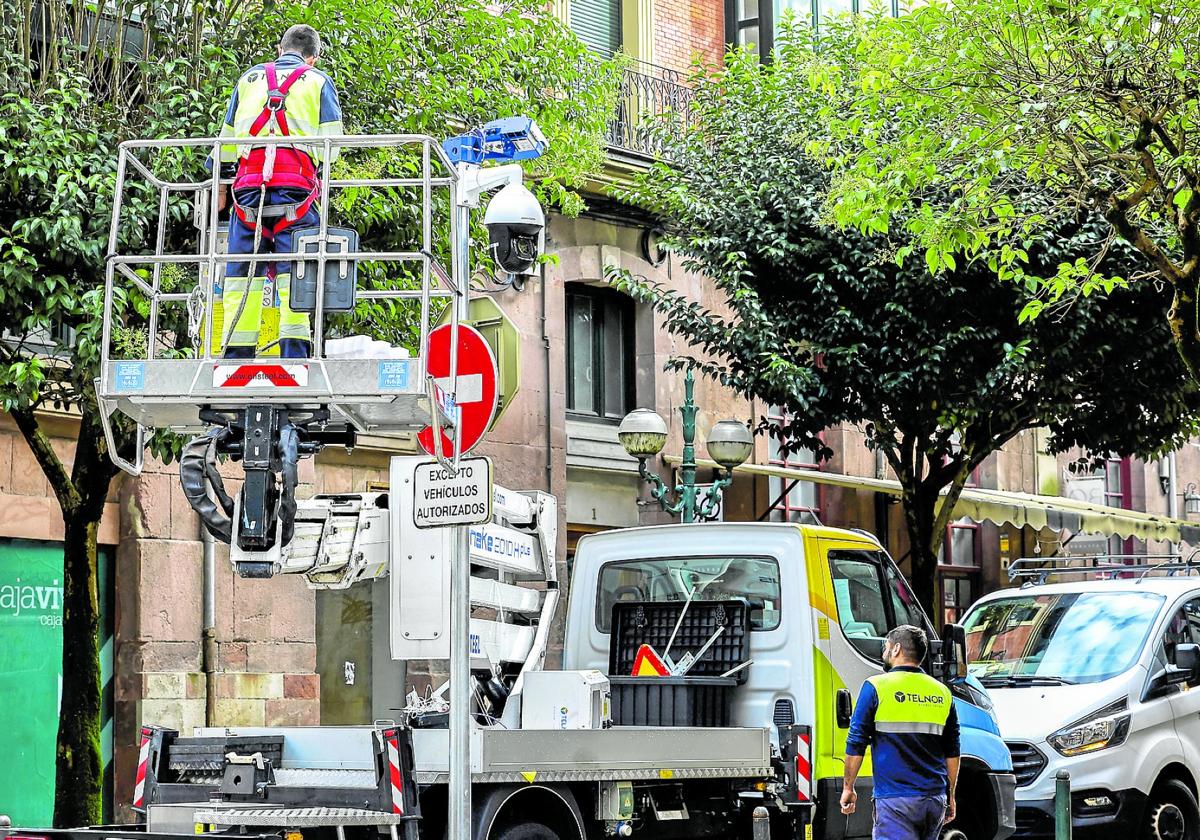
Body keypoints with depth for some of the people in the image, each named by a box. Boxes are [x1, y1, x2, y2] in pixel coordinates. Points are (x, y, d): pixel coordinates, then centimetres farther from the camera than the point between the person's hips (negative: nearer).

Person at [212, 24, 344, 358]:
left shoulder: (249, 78, 23)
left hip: (248, 183, 2)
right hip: (296, 185, -2)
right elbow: (331, 140, 5)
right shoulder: (318, 81, 14)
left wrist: (222, 185, 33)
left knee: (242, 271, 2)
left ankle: (235, 355, -3)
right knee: (295, 270, -7)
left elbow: (227, 139, 25)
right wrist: (321, 178, 18)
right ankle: (295, 350, -17)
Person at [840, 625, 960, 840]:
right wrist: (950, 795, 22)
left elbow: (856, 744, -4)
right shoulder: (942, 692, 11)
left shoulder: (876, 687, -4)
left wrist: (848, 787, 5)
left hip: (895, 799, -5)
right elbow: (952, 753, 14)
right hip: (935, 798, 5)